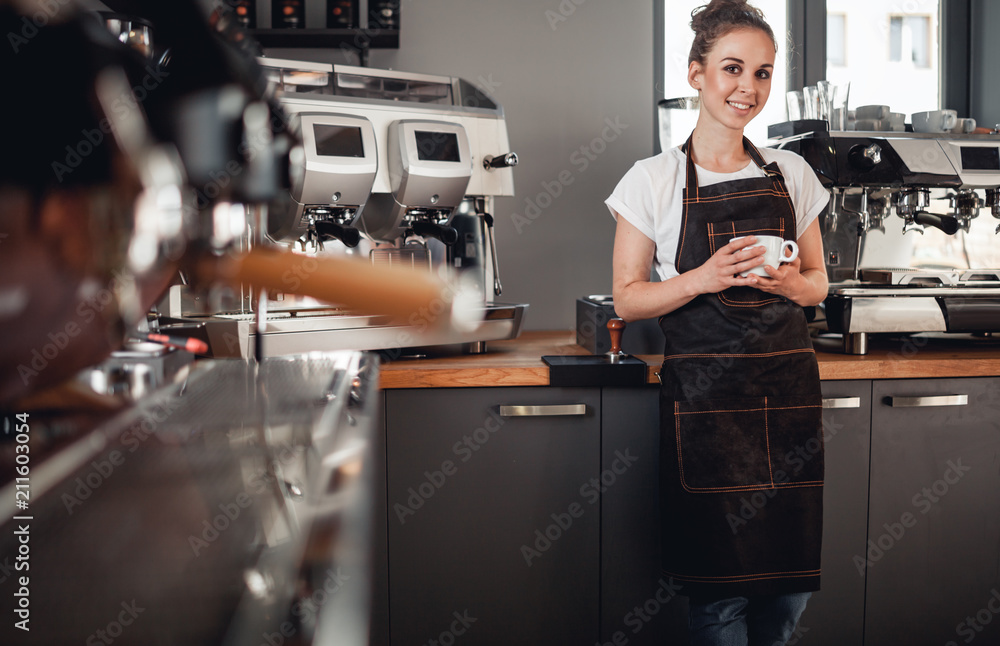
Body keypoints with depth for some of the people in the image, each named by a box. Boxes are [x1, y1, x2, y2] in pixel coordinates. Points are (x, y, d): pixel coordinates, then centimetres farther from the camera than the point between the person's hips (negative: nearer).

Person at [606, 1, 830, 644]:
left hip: (788, 384, 3)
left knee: (792, 581, 5)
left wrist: (787, 282, -7)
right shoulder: (653, 180, 0)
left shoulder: (792, 173, 10)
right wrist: (704, 278, -16)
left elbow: (817, 280, 16)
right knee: (720, 589, -1)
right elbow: (628, 298, 1)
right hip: (703, 393, -3)